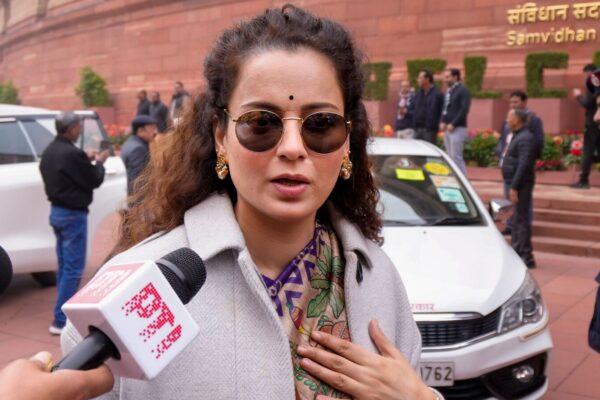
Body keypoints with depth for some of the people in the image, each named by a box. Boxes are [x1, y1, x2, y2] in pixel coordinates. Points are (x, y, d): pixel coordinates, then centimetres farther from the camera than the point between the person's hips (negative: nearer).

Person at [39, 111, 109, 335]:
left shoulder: (50, 151, 8)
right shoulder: (72, 153, -22)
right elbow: (94, 181, -14)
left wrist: (87, 160, 12)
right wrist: (99, 162, 3)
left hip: (56, 211, 10)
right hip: (73, 215, -10)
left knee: (64, 266, 18)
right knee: (73, 268, -5)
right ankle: (60, 320, -3)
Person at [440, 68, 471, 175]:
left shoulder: (463, 90, -7)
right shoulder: (448, 91, 16)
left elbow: (464, 109, -16)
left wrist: (453, 124, -18)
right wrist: (443, 122, 5)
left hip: (457, 129, -8)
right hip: (448, 129, 8)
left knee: (456, 157, -10)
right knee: (451, 157, 9)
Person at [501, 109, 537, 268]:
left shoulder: (525, 138, -16)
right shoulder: (516, 136, 15)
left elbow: (523, 165, -23)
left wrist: (514, 187, -25)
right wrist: (512, 185, 14)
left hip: (521, 185, -10)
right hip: (515, 183, 10)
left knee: (520, 219, -7)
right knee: (517, 219, 16)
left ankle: (526, 256, -2)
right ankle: (517, 252, 26)